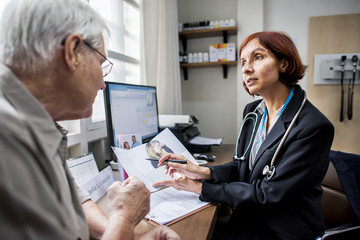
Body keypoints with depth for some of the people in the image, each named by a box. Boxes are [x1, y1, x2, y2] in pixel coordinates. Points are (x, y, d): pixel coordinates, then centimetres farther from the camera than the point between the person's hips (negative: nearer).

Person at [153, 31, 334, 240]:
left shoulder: (314, 127, -23)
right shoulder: (253, 112, -1)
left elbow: (267, 194, -23)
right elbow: (241, 166, 4)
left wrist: (201, 188, -19)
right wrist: (204, 172, -15)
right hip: (248, 220, 5)